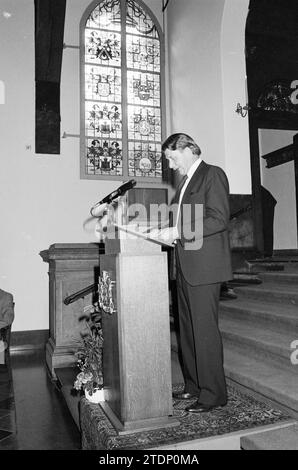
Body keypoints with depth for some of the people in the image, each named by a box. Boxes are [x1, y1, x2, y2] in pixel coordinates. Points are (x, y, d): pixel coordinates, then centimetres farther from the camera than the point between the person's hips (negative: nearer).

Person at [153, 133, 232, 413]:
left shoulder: (213, 174, -5)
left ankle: (213, 394, 10)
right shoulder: (186, 181, 21)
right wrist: (168, 233, 6)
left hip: (204, 266, -9)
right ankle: (193, 386, 26)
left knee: (205, 329, -3)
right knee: (187, 329, 13)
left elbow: (219, 220, -16)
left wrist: (178, 232, -18)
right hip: (185, 267, 9)